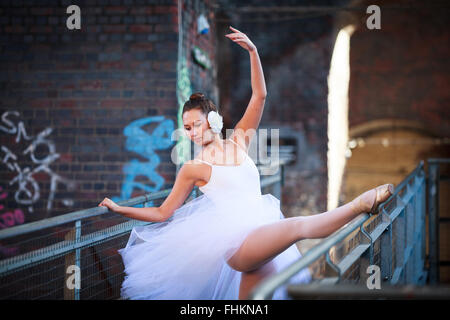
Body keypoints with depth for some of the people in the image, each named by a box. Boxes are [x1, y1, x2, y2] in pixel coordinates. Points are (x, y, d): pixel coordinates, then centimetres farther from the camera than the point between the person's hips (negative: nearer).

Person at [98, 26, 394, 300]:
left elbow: (260, 96, 9)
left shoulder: (238, 142, 18)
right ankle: (360, 205, -22)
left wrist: (253, 51, -1)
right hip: (236, 239, -5)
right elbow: (163, 213, 15)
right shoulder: (193, 169, 10)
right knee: (299, 226, -29)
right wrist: (119, 209, 12)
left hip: (261, 237, 5)